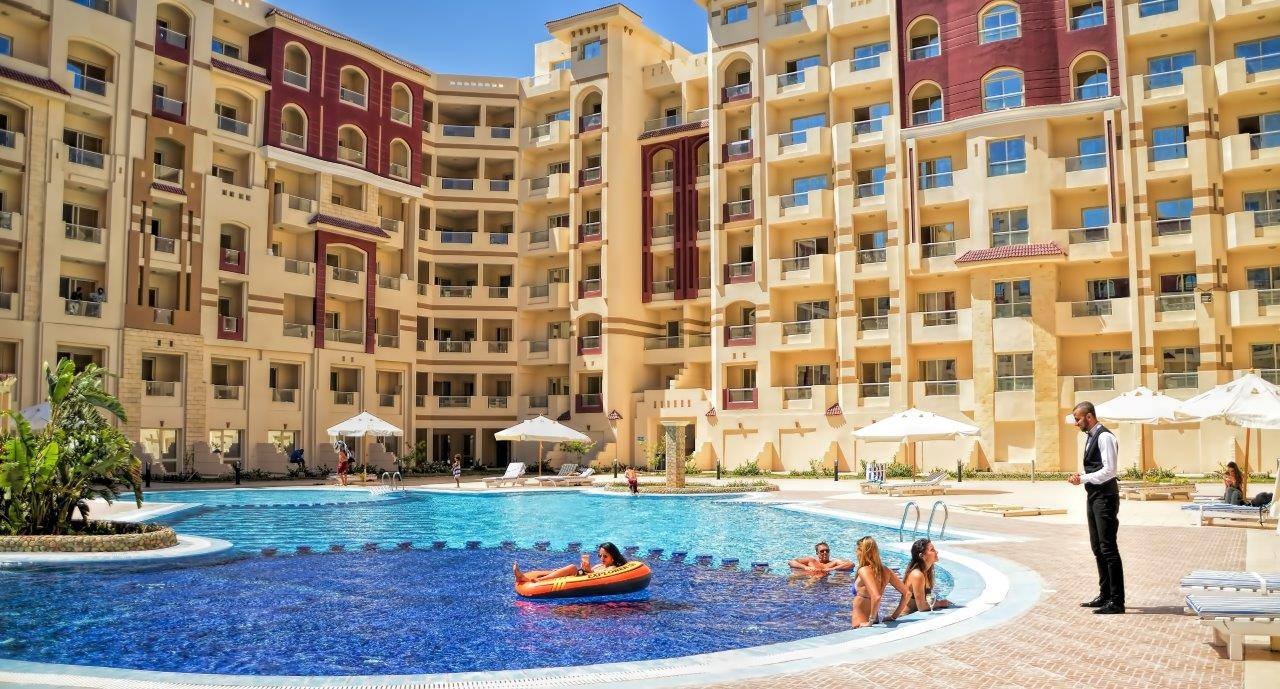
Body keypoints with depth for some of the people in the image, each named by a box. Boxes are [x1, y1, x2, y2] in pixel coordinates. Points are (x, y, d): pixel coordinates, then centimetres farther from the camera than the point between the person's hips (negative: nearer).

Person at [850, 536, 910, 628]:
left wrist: (870, 621, -21)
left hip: (861, 624, -7)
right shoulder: (886, 571, 3)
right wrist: (894, 616, 10)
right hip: (875, 620, 7)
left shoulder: (863, 571, -18)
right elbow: (906, 593, 7)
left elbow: (876, 597, -30)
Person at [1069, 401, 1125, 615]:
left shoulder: (1104, 437, -14)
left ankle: (1117, 601, -4)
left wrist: (1083, 478, -16)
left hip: (1105, 497, -10)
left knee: (1108, 548, -8)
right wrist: (1080, 477, 6)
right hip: (1093, 496, 10)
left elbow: (1108, 471, -21)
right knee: (1098, 548, 15)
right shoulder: (1091, 437, 16)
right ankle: (1105, 595, 24)